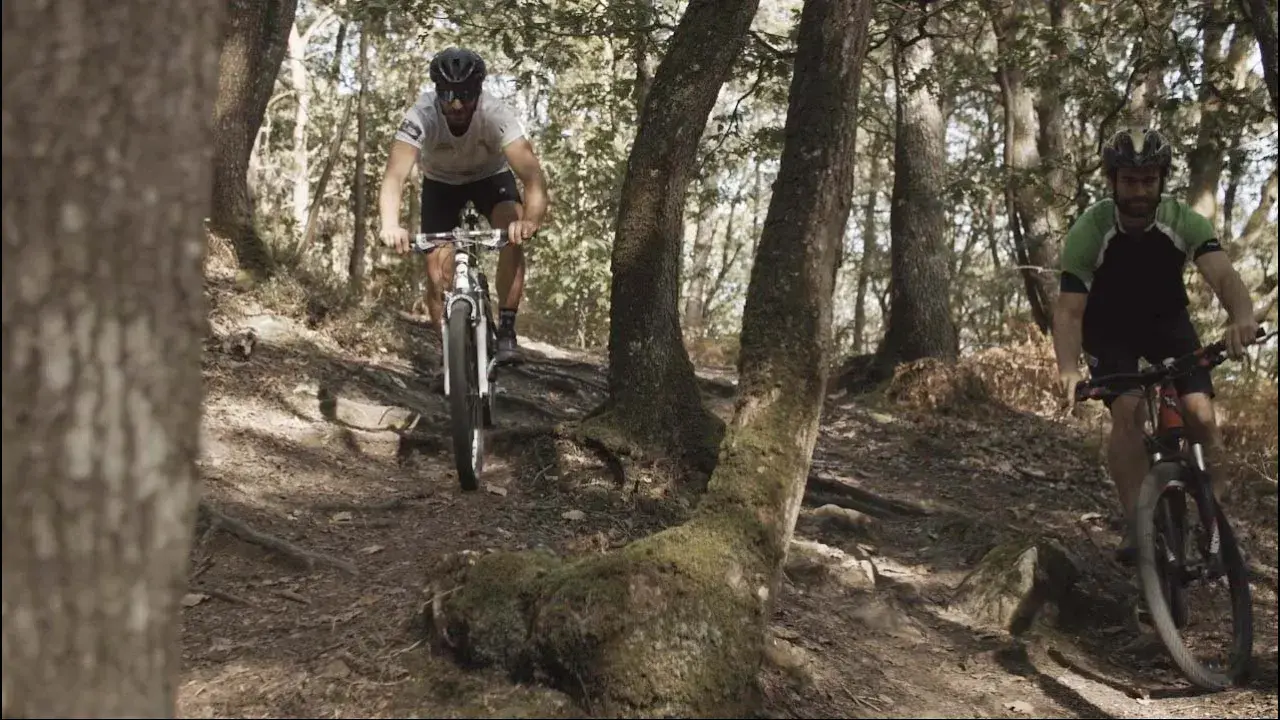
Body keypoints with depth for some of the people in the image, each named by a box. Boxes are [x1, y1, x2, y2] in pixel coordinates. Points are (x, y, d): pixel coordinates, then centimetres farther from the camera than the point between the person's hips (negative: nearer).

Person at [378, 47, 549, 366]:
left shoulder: (497, 115, -35)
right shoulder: (421, 116, -35)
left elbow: (532, 174, -45)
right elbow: (394, 176, -45)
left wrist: (531, 220, -65)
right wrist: (391, 226, -64)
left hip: (491, 176, -1)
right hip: (440, 182, 1)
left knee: (514, 234, -29)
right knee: (437, 270, -11)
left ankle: (506, 329, -17)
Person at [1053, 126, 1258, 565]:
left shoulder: (1186, 223, -24)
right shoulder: (1088, 232, -28)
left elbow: (1224, 276, -39)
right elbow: (1069, 310, -31)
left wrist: (1242, 315, -62)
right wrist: (1069, 370, -49)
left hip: (1166, 320, 2)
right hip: (1109, 328, -1)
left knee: (1201, 416, -15)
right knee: (1128, 412, -24)